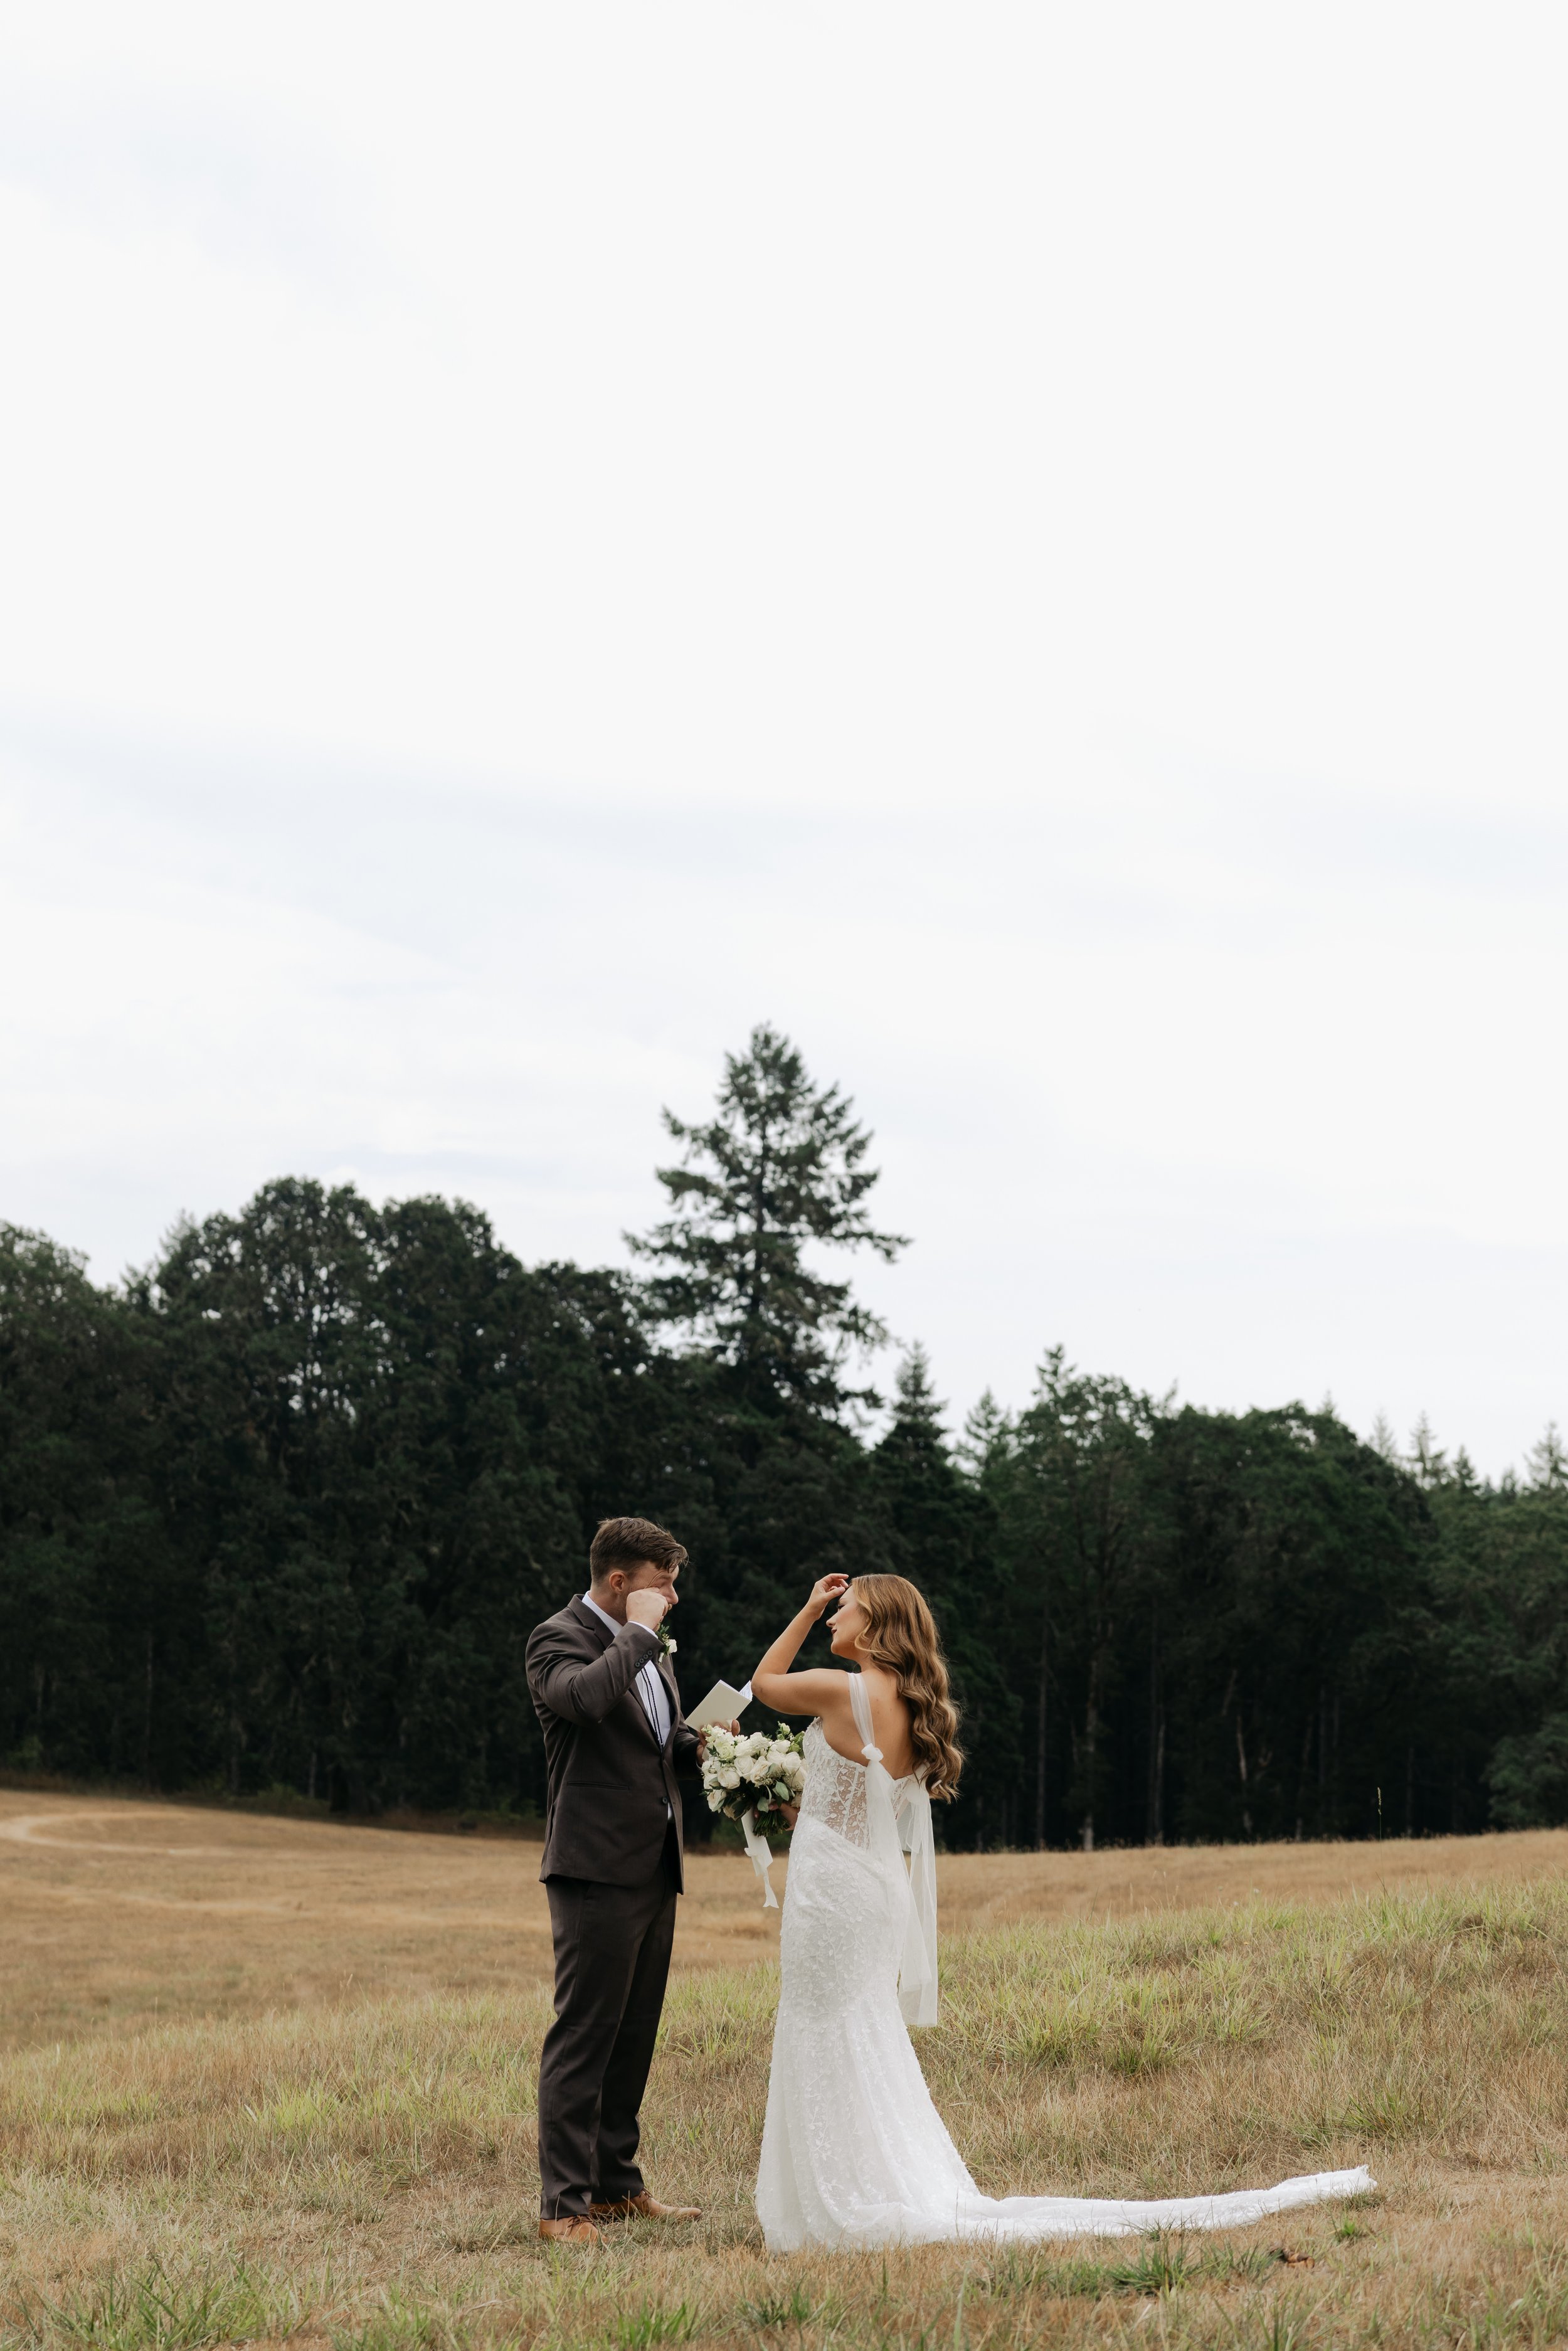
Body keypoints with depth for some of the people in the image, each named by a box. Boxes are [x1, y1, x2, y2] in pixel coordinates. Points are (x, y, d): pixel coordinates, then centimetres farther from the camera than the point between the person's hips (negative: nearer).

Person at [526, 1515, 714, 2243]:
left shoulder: (647, 1646, 17)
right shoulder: (558, 1639, -10)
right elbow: (584, 1697, -32)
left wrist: (696, 1745, 8)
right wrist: (640, 1633, -19)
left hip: (654, 1868, 9)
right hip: (597, 1870, -9)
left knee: (632, 2037, 14)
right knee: (582, 2037, -8)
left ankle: (616, 2185, 22)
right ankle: (563, 2204, -7)